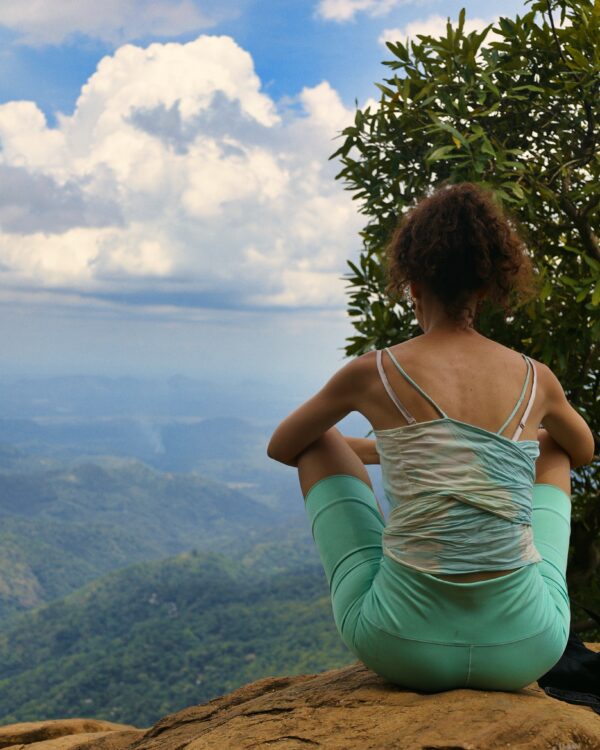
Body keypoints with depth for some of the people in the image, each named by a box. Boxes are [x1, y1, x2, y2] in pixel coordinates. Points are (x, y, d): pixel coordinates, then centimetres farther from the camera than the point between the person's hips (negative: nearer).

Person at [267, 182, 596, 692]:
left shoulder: (373, 372, -6)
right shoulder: (537, 379, 1)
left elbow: (280, 448, 15)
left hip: (403, 648, -2)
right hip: (526, 652, 2)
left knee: (320, 442, 20)